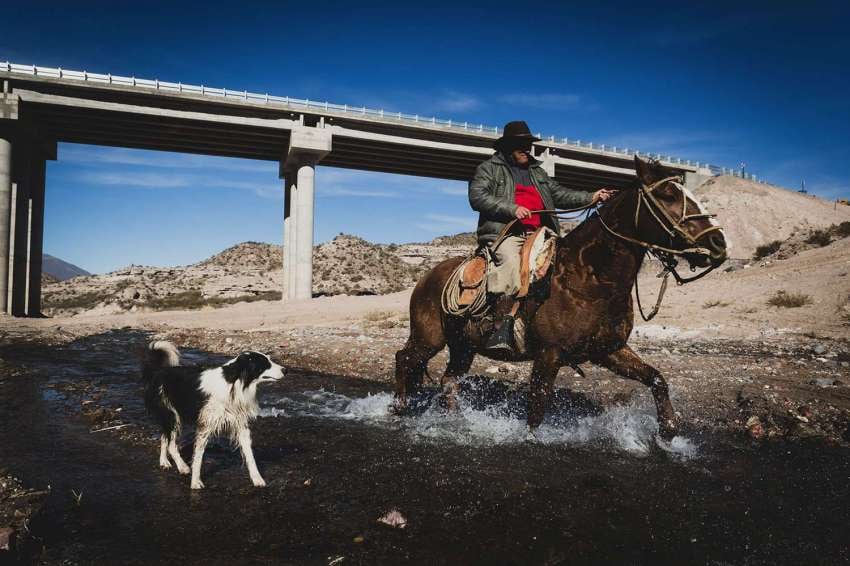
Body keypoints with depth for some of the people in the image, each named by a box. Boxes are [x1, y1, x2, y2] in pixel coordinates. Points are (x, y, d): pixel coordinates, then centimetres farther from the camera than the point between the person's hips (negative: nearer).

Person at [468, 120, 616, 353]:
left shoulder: (537, 172, 30)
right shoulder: (489, 168, 12)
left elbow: (560, 194, 21)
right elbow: (477, 197, -3)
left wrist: (591, 197, 5)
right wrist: (512, 209, -14)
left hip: (539, 234, 6)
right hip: (505, 232, -6)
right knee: (510, 261, -34)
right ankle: (503, 328, -37)